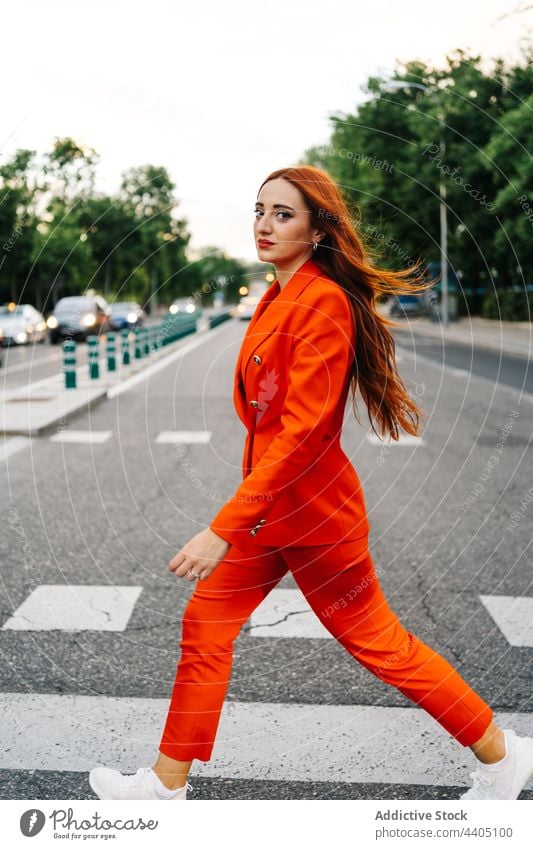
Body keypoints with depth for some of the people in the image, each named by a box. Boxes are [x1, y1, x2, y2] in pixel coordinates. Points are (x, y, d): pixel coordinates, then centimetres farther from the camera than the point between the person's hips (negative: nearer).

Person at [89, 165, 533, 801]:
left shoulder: (324, 302, -20)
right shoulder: (276, 299, 8)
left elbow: (302, 432, -26)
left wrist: (223, 528, -29)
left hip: (310, 508, -9)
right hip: (265, 505, 9)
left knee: (377, 641, 6)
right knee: (204, 627, 10)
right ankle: (166, 784, 26)